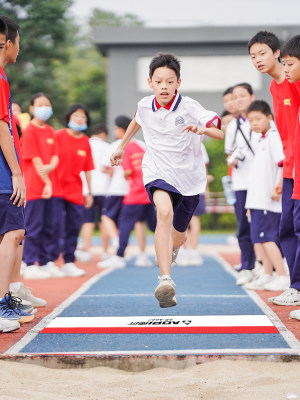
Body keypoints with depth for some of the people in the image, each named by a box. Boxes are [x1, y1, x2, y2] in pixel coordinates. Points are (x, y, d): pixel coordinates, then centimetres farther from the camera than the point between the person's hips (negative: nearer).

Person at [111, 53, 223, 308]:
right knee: (164, 212, -31)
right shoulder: (145, 106, -3)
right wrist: (121, 148, 30)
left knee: (178, 234, 14)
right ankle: (166, 281, -39)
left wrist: (202, 129, -39)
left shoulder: (190, 107, -14)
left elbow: (223, 133, -20)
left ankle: (170, 249, 56)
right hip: (158, 173, 0)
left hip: (189, 176, 0)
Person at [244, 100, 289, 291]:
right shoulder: (262, 140, 19)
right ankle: (267, 276, 17)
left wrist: (278, 188, -21)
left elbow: (284, 163, -20)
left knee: (267, 237, -11)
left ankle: (284, 277, -9)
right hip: (258, 198, 9)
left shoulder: (274, 136, -10)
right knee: (264, 237, 11)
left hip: (268, 199, -9)